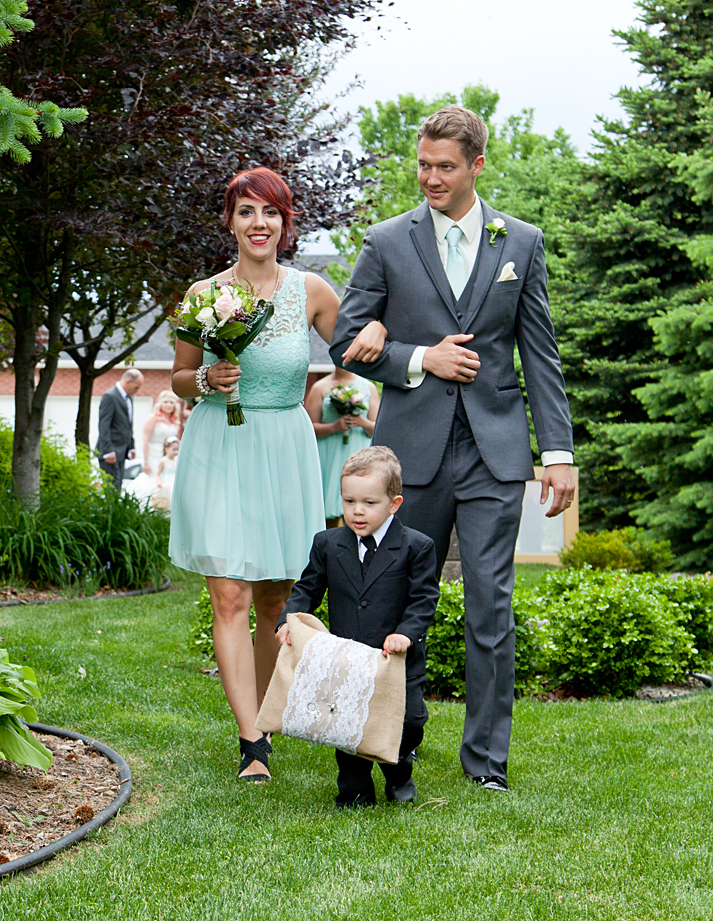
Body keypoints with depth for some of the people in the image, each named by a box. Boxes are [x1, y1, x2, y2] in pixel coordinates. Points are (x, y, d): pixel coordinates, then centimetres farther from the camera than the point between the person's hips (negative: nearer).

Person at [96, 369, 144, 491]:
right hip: (111, 451, -9)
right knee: (112, 485, -13)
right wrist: (108, 452, -21)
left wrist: (131, 447, 19)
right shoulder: (110, 397, -13)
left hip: (121, 451, 9)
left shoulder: (129, 397, 15)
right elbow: (103, 426, -17)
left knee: (118, 485, 6)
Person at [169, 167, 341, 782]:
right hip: (219, 450, -1)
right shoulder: (204, 295, 0)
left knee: (275, 599, 6)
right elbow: (180, 378, 10)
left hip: (286, 451, 1)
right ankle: (253, 741, -11)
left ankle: (262, 719, 24)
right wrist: (207, 380, -9)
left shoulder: (311, 292, 0)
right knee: (230, 598, -10)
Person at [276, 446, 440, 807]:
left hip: (397, 660, -2)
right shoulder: (327, 545, 7)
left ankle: (398, 775, 19)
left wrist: (406, 633, -20)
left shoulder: (416, 547, -2)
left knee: (408, 720, -11)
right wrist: (289, 619, -5)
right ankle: (355, 790, 18)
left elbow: (424, 600, -4)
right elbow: (307, 590, 13)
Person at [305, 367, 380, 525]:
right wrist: (334, 426, -16)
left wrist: (364, 423, -11)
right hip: (329, 457, -1)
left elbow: (377, 430, 10)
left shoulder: (368, 387, 12)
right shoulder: (320, 388, 7)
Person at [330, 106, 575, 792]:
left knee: (490, 601, -3)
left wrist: (559, 451, 0)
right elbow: (346, 342, 5)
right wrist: (420, 359, -10)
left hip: (494, 450, 0)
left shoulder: (522, 243, 7)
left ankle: (486, 754, 7)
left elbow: (540, 354, 6)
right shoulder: (387, 242, 4)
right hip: (414, 446, 0)